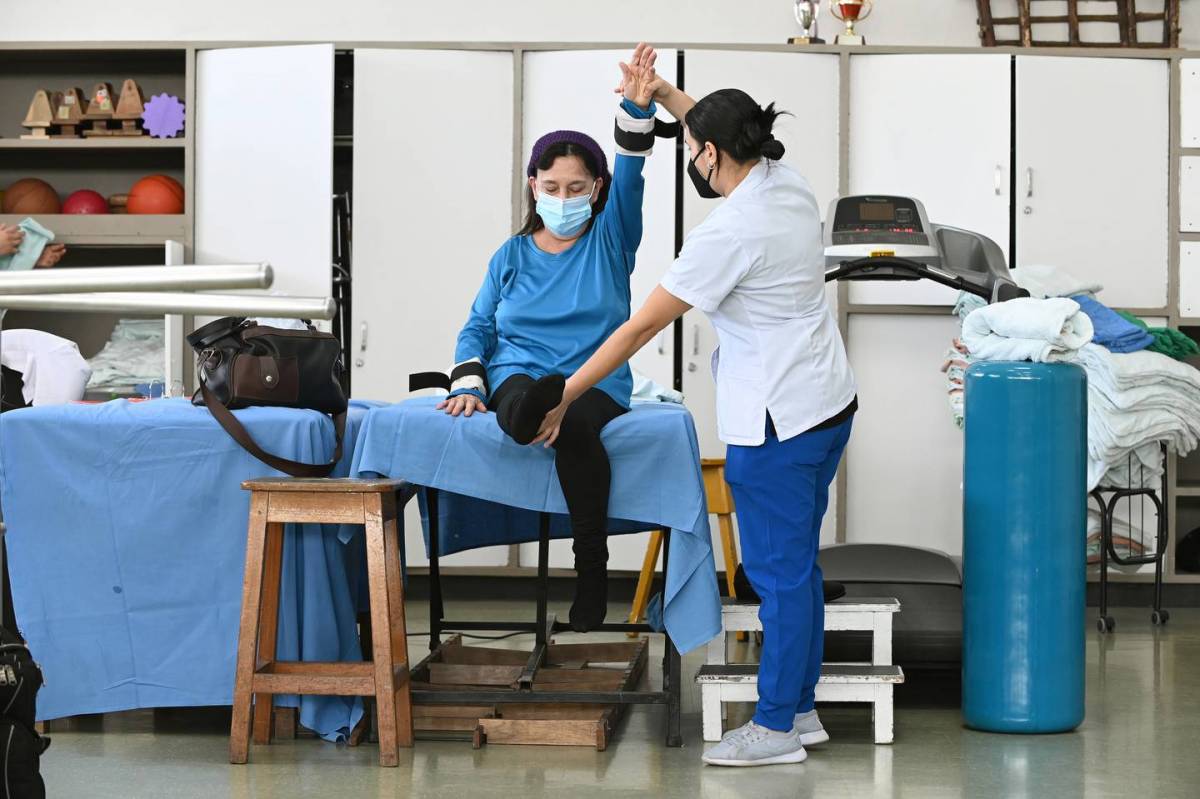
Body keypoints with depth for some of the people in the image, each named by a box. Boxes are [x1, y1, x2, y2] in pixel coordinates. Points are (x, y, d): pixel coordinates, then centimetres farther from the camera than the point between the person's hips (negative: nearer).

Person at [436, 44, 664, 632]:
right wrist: (467, 385, -3)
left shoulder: (610, 241, 11)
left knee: (576, 424, -38)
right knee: (520, 408, -39)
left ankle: (591, 562, -33)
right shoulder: (512, 256, 16)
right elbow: (477, 328, 17)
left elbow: (628, 177, -5)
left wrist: (637, 106, -23)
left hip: (597, 384, -1)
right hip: (517, 377, 1)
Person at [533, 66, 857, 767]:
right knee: (797, 565, 16)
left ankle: (777, 727, 9)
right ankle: (801, 709, 25)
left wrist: (564, 397, -10)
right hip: (827, 404, 9)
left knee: (779, 571, 0)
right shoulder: (790, 185, 2)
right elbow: (736, 139, 28)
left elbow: (640, 328, -16)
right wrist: (665, 96, 25)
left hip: (777, 423, -9)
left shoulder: (730, 233, -21)